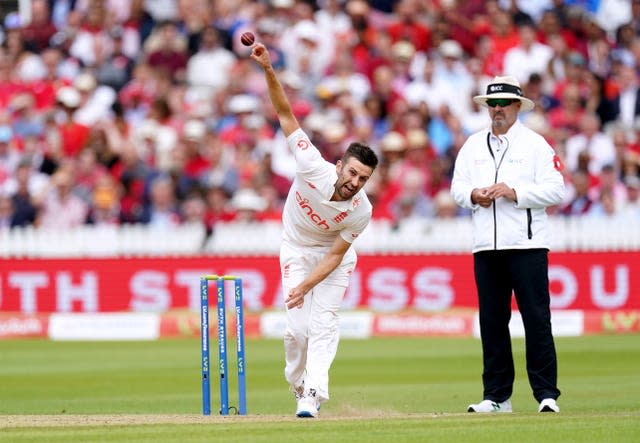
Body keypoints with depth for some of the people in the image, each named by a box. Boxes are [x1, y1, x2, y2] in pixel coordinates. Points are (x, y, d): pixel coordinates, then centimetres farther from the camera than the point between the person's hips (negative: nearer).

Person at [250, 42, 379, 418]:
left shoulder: (361, 211, -27)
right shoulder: (313, 167, -30)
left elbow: (335, 255, -19)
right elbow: (286, 114, -29)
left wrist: (305, 286, -30)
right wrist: (268, 70, -39)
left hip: (334, 257, 0)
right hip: (297, 250, 0)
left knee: (323, 323, -15)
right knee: (298, 328, -8)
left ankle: (312, 395, -18)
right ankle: (299, 385, 15)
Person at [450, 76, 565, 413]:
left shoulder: (535, 144, 3)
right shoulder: (473, 145, 17)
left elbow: (556, 190, -4)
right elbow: (457, 187, 14)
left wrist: (515, 192, -15)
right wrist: (473, 195, -7)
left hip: (527, 245, -4)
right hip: (486, 246, 4)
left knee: (537, 319, -8)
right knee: (492, 322, 4)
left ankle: (547, 394, -6)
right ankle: (497, 395, 9)